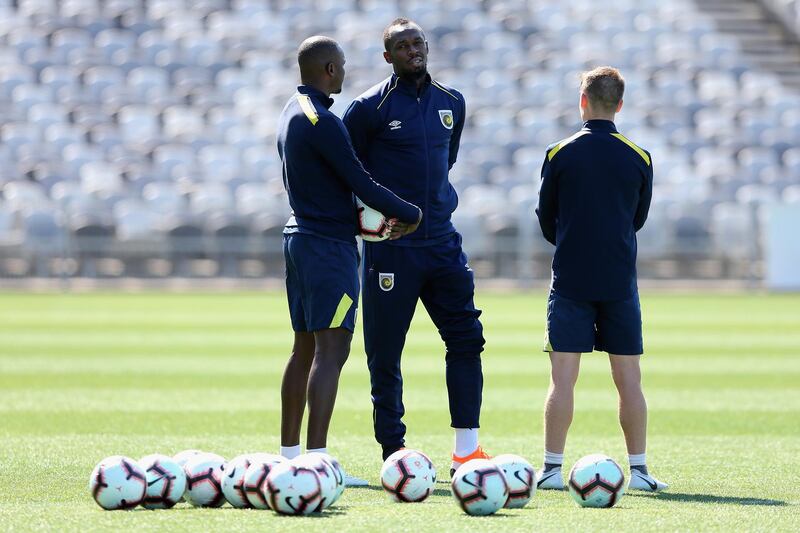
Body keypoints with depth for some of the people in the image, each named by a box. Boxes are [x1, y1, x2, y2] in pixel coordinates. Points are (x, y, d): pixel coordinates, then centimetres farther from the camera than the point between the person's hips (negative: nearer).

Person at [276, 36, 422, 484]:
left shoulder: (293, 112, 13)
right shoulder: (323, 122, -18)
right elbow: (361, 184, -16)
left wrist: (372, 212, 7)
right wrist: (412, 214, -2)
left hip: (299, 239, 10)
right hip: (330, 246, -10)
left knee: (305, 350, 14)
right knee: (331, 351, -11)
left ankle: (288, 455, 17)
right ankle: (317, 460, -17)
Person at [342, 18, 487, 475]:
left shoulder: (452, 103, 9)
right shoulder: (371, 107, -7)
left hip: (442, 241, 5)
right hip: (390, 247, -5)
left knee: (467, 337, 0)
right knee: (385, 351, -1)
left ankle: (467, 451, 5)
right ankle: (394, 451, 8)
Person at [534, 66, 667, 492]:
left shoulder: (559, 155, -4)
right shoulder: (639, 158, 1)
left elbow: (546, 219, 6)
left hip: (570, 280, -1)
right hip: (620, 281, 1)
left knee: (563, 377, -1)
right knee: (629, 379, 6)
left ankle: (552, 468, -3)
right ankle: (639, 470, 6)